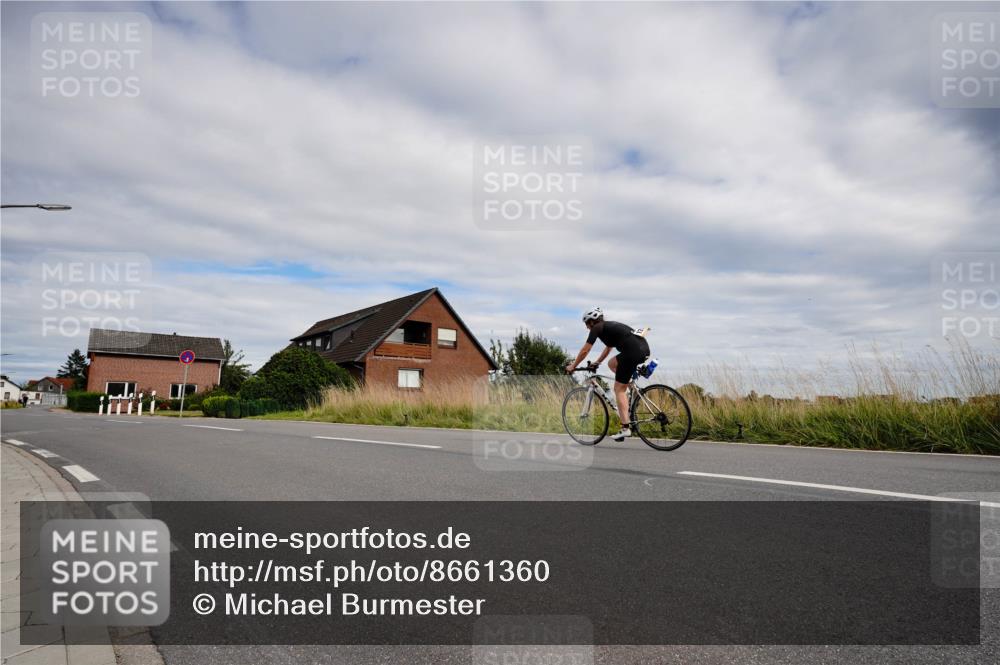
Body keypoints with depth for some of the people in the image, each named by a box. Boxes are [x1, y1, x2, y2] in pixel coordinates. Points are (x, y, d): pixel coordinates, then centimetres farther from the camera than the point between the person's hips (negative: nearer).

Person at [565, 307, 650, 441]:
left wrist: (572, 366, 19)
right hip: (645, 349, 8)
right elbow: (608, 349, 43)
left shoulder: (597, 328, 6)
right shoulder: (610, 326, 29)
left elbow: (585, 351, 8)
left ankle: (626, 428, -5)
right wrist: (597, 363, 51)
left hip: (633, 352, -8)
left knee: (619, 389, 0)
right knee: (612, 363, 29)